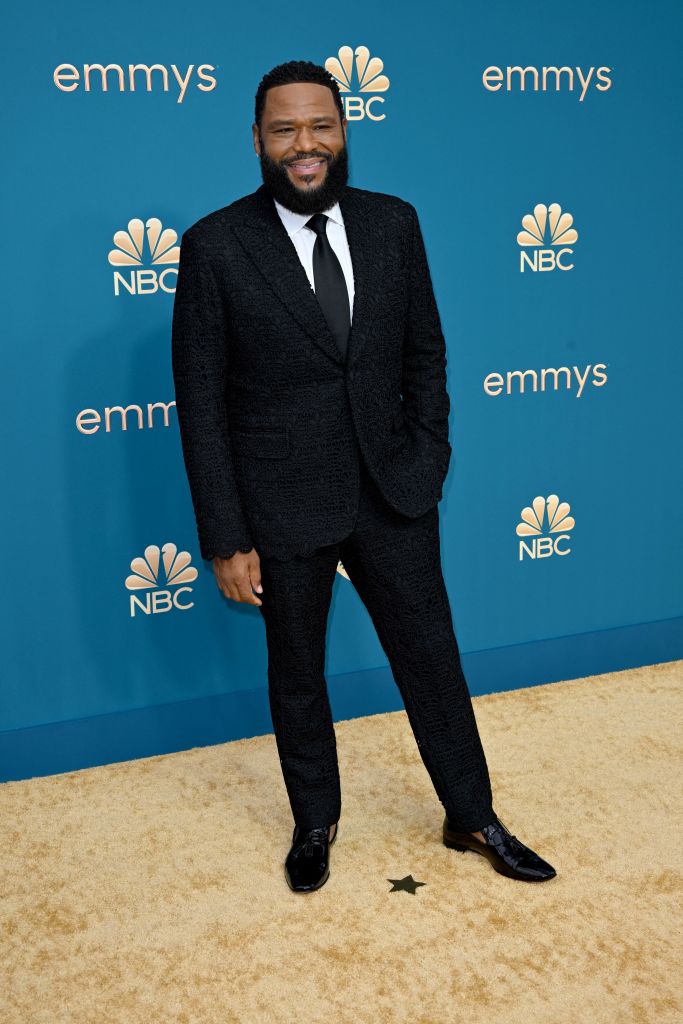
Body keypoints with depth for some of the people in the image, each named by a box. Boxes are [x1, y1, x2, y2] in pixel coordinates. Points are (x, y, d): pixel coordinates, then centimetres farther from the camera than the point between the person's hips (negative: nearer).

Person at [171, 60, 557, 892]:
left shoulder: (393, 223, 0)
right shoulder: (214, 246, -10)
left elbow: (425, 353, 8)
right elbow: (201, 403, -9)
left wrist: (429, 464, 0)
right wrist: (225, 539, -10)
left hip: (393, 494, 3)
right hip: (283, 508, -2)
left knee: (432, 655, 13)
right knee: (297, 673, 15)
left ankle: (471, 817, 34)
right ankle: (315, 822, 39)